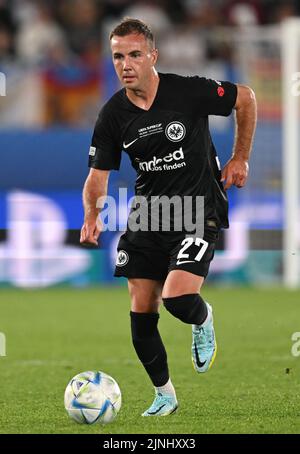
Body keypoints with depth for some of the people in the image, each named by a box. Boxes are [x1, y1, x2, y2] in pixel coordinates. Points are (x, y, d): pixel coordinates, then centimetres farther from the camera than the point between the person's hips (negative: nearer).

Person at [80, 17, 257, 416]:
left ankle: (203, 320, 16)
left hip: (198, 213, -4)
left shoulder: (189, 91, -15)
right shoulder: (113, 115, -4)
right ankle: (165, 395, 20)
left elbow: (246, 99, 2)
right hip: (147, 215, 4)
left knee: (177, 297, -22)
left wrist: (240, 158, 2)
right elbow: (98, 175, 3)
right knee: (141, 312, 1)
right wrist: (92, 216, -16)